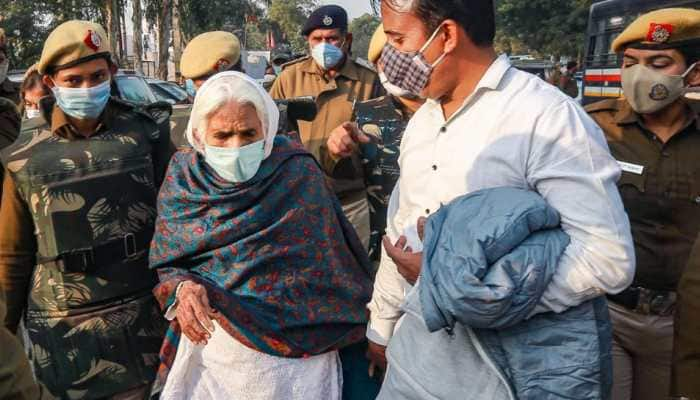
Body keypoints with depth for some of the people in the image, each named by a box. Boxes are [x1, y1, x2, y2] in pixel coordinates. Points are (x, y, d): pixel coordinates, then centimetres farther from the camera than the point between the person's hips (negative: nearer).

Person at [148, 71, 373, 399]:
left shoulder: (297, 172, -13)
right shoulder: (182, 178, -4)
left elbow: (325, 266, -10)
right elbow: (166, 261, 3)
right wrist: (180, 288, -19)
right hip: (209, 344, 3)